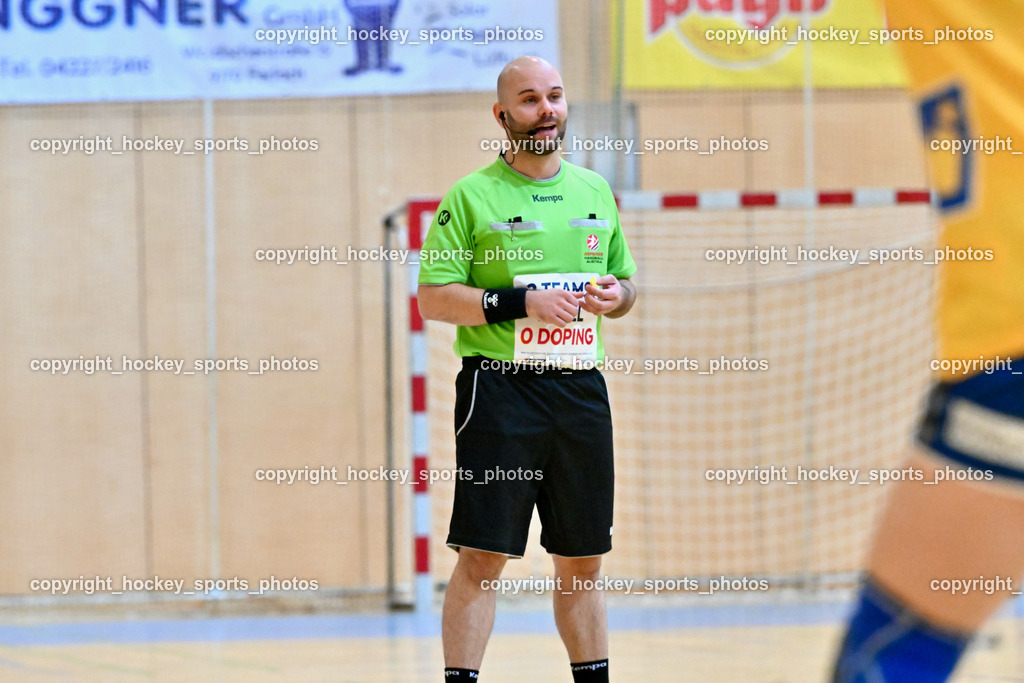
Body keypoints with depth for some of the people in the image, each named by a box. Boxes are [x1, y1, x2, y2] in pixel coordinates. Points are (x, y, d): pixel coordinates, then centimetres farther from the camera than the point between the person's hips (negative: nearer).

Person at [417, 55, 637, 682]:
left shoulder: (596, 192, 15)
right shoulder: (472, 196, 0)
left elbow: (625, 281, 25)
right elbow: (434, 298, -6)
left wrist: (616, 294, 1)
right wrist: (522, 303, -16)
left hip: (581, 391, 5)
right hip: (500, 388, -5)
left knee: (582, 561, 9)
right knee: (483, 558, -8)